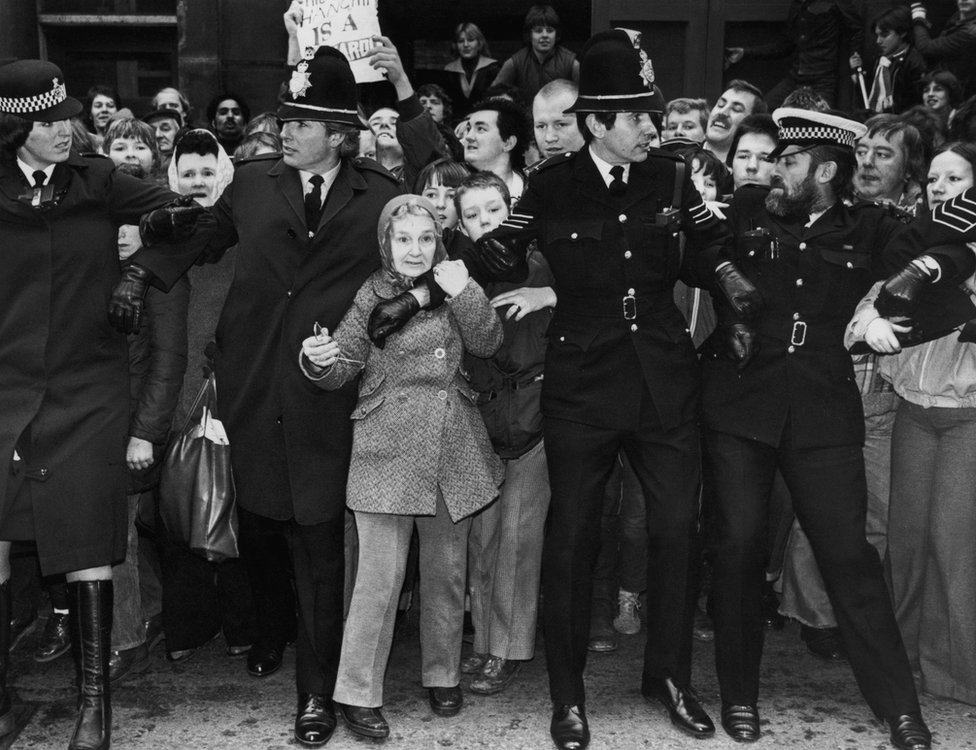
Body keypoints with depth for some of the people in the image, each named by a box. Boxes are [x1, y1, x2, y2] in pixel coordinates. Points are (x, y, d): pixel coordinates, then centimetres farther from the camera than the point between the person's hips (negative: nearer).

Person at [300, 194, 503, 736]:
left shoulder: (454, 285, 10)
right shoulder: (371, 294, 0)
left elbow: (488, 343, -1)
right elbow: (342, 371, -2)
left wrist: (464, 293, -12)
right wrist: (318, 361, -23)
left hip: (455, 453, 3)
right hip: (388, 450, -3)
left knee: (447, 573, 13)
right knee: (380, 578, -5)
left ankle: (443, 676, 30)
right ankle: (358, 693, 6)